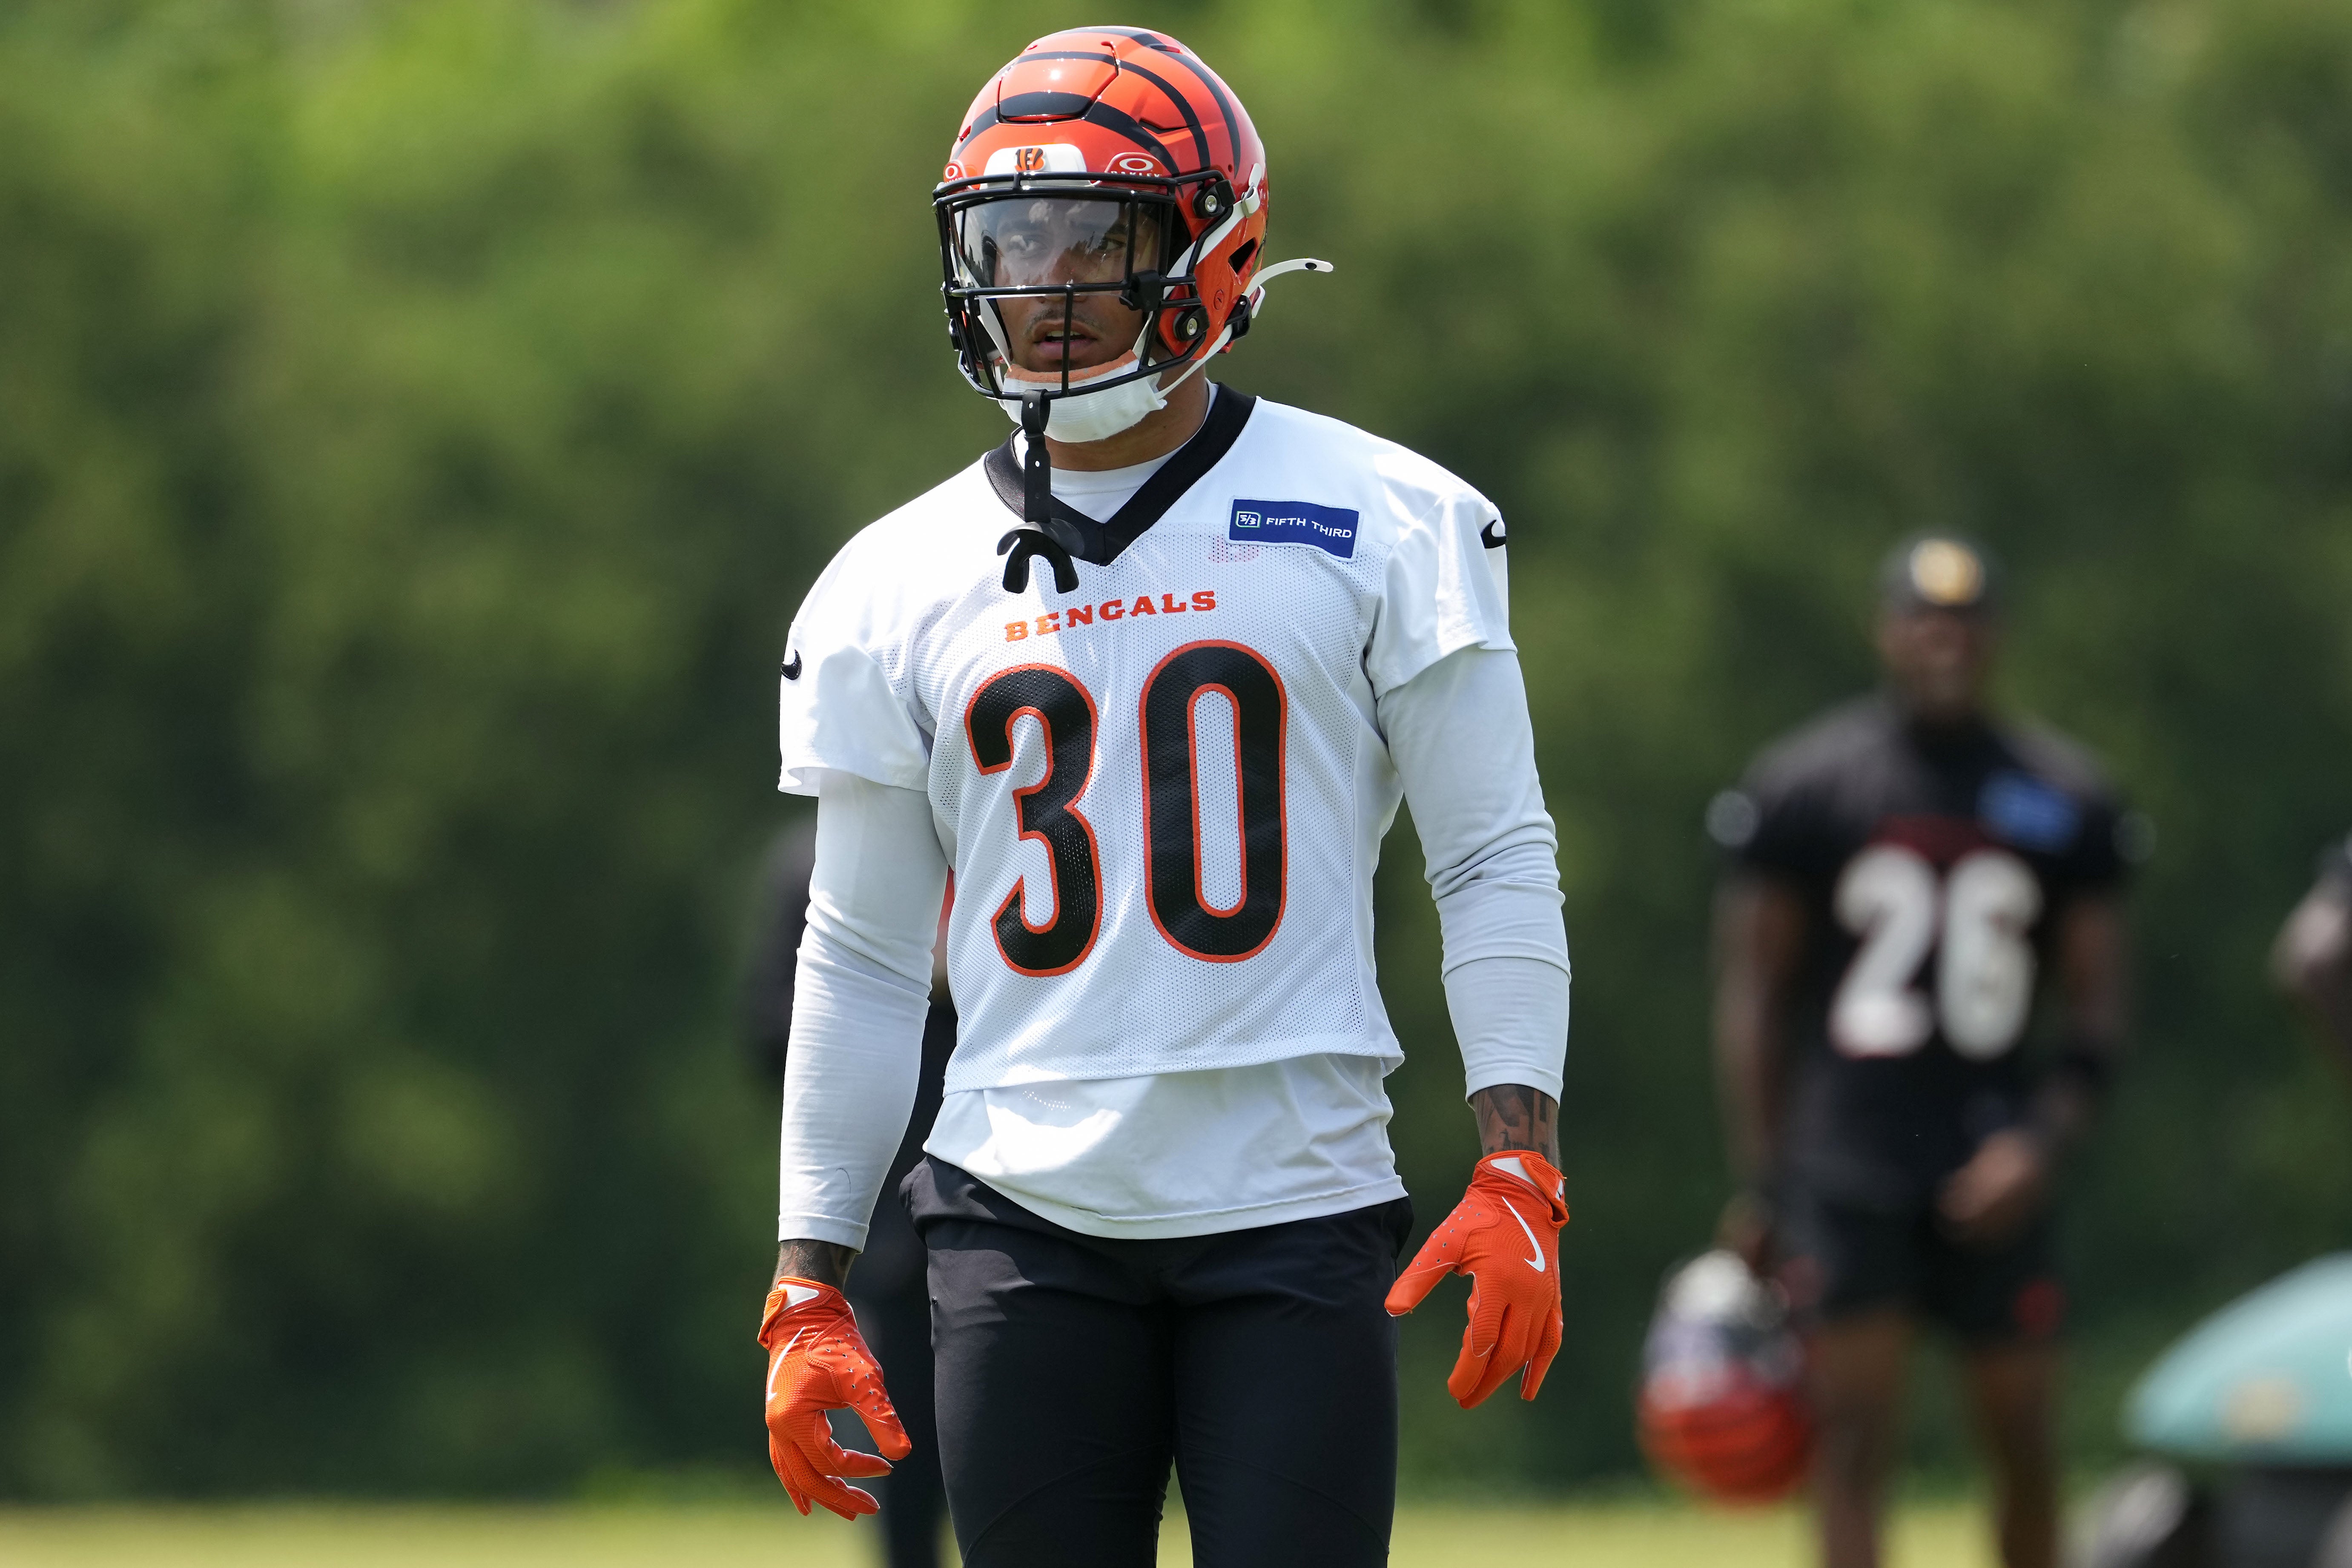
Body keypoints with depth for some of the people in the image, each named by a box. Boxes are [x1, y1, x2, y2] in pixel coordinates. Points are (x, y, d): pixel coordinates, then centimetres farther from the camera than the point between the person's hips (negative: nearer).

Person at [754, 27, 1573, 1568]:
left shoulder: (1377, 529, 1)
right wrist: (809, 1289, 8)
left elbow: (1496, 863, 1)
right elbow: (863, 962, 13)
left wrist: (1519, 1167, -10)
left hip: (1296, 1212, -2)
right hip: (1027, 1221, 2)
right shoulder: (904, 586, 8)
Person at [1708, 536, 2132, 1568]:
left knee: (2021, 1438, 3)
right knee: (1853, 1439, -6)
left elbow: (2096, 1008, 9)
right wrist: (1761, 1184, 0)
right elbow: (1752, 992, 5)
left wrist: (2041, 1143, -8)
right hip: (1848, 1164, -2)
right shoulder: (1805, 785, 2)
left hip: (1992, 1177, 2)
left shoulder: (2061, 797, 8)